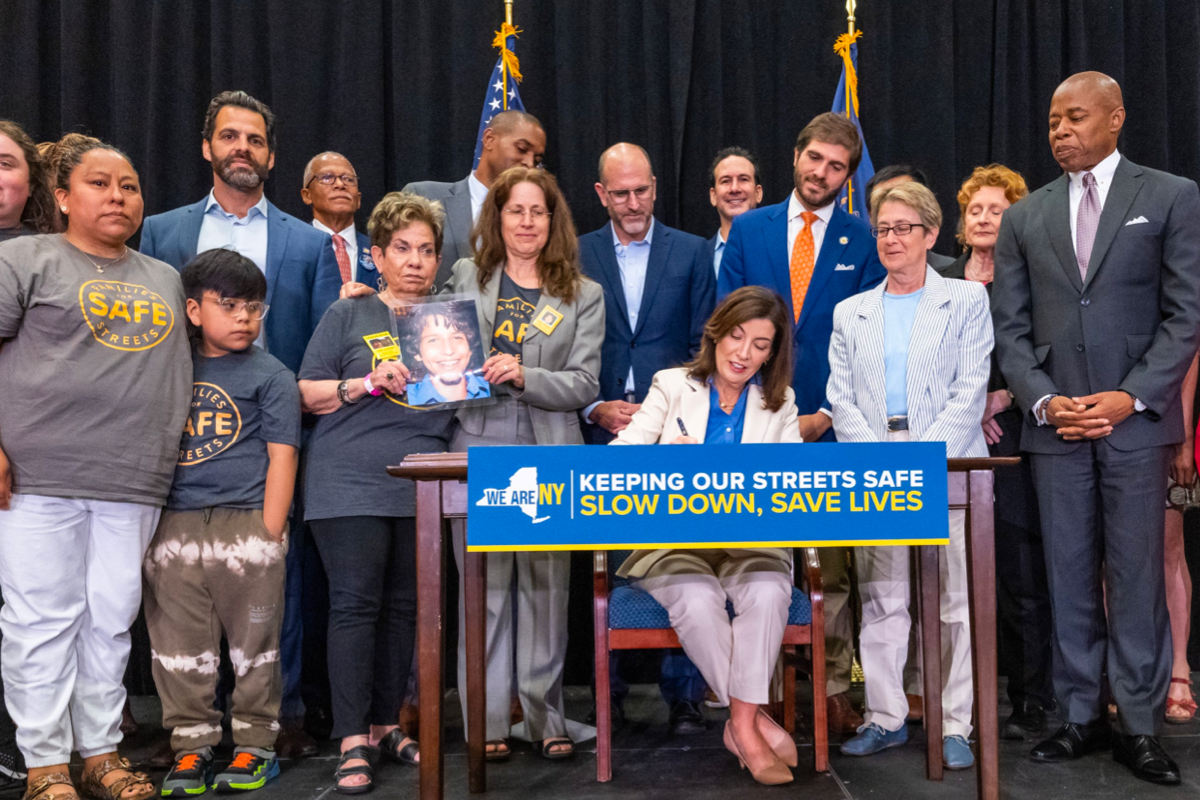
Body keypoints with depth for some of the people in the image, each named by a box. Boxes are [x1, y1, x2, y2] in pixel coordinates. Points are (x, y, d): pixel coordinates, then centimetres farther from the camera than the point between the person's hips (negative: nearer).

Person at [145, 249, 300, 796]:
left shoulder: (271, 376, 3)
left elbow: (281, 456, -2)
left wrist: (269, 536, -8)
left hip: (245, 525, -3)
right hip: (174, 526, 3)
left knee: (253, 643, 4)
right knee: (180, 646, 8)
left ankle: (254, 744, 18)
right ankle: (190, 745, 21)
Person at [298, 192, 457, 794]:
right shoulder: (348, 315, 6)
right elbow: (308, 395, 1)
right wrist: (368, 383, -13)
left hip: (422, 488, 4)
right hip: (351, 484, -4)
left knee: (404, 607, 8)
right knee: (355, 604, -5)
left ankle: (385, 725, 21)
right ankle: (353, 740, 2)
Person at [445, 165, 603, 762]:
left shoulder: (583, 296, 10)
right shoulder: (466, 279, 13)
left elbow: (583, 386, 1)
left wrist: (523, 375, -14)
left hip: (548, 454, 0)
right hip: (478, 447, 1)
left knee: (546, 584, 3)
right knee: (484, 584, 2)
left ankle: (546, 717, 16)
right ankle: (488, 721, 13)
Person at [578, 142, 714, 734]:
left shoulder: (693, 253, 8)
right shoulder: (576, 256, 9)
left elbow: (703, 346, 6)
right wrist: (595, 408, -6)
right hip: (599, 431, 1)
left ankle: (683, 694, 11)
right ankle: (607, 691, 19)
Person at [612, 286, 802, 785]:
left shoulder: (779, 403, 15)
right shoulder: (673, 386, 10)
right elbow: (620, 455, -1)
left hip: (750, 539, 1)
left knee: (769, 592, -31)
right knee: (698, 600, -32)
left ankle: (741, 724, -22)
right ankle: (754, 718, -14)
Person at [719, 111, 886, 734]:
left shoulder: (864, 241, 5)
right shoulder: (748, 230, 10)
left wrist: (828, 414, -9)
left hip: (831, 423, -1)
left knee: (832, 567, 5)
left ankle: (833, 691, 16)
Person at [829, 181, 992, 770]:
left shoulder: (966, 300, 8)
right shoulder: (850, 313, 16)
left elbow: (970, 391, -2)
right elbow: (841, 398, 8)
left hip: (948, 468, -2)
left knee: (956, 600, -1)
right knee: (880, 600, 5)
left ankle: (955, 726, 9)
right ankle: (885, 718, 15)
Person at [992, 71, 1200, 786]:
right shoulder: (1025, 217, 12)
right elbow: (1011, 327, 8)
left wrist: (1131, 396, -11)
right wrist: (1042, 400, -6)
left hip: (1136, 418, -2)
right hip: (1054, 423, 3)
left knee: (1137, 574, 1)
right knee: (1070, 575, 7)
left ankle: (1141, 724, 12)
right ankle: (1082, 717, 17)